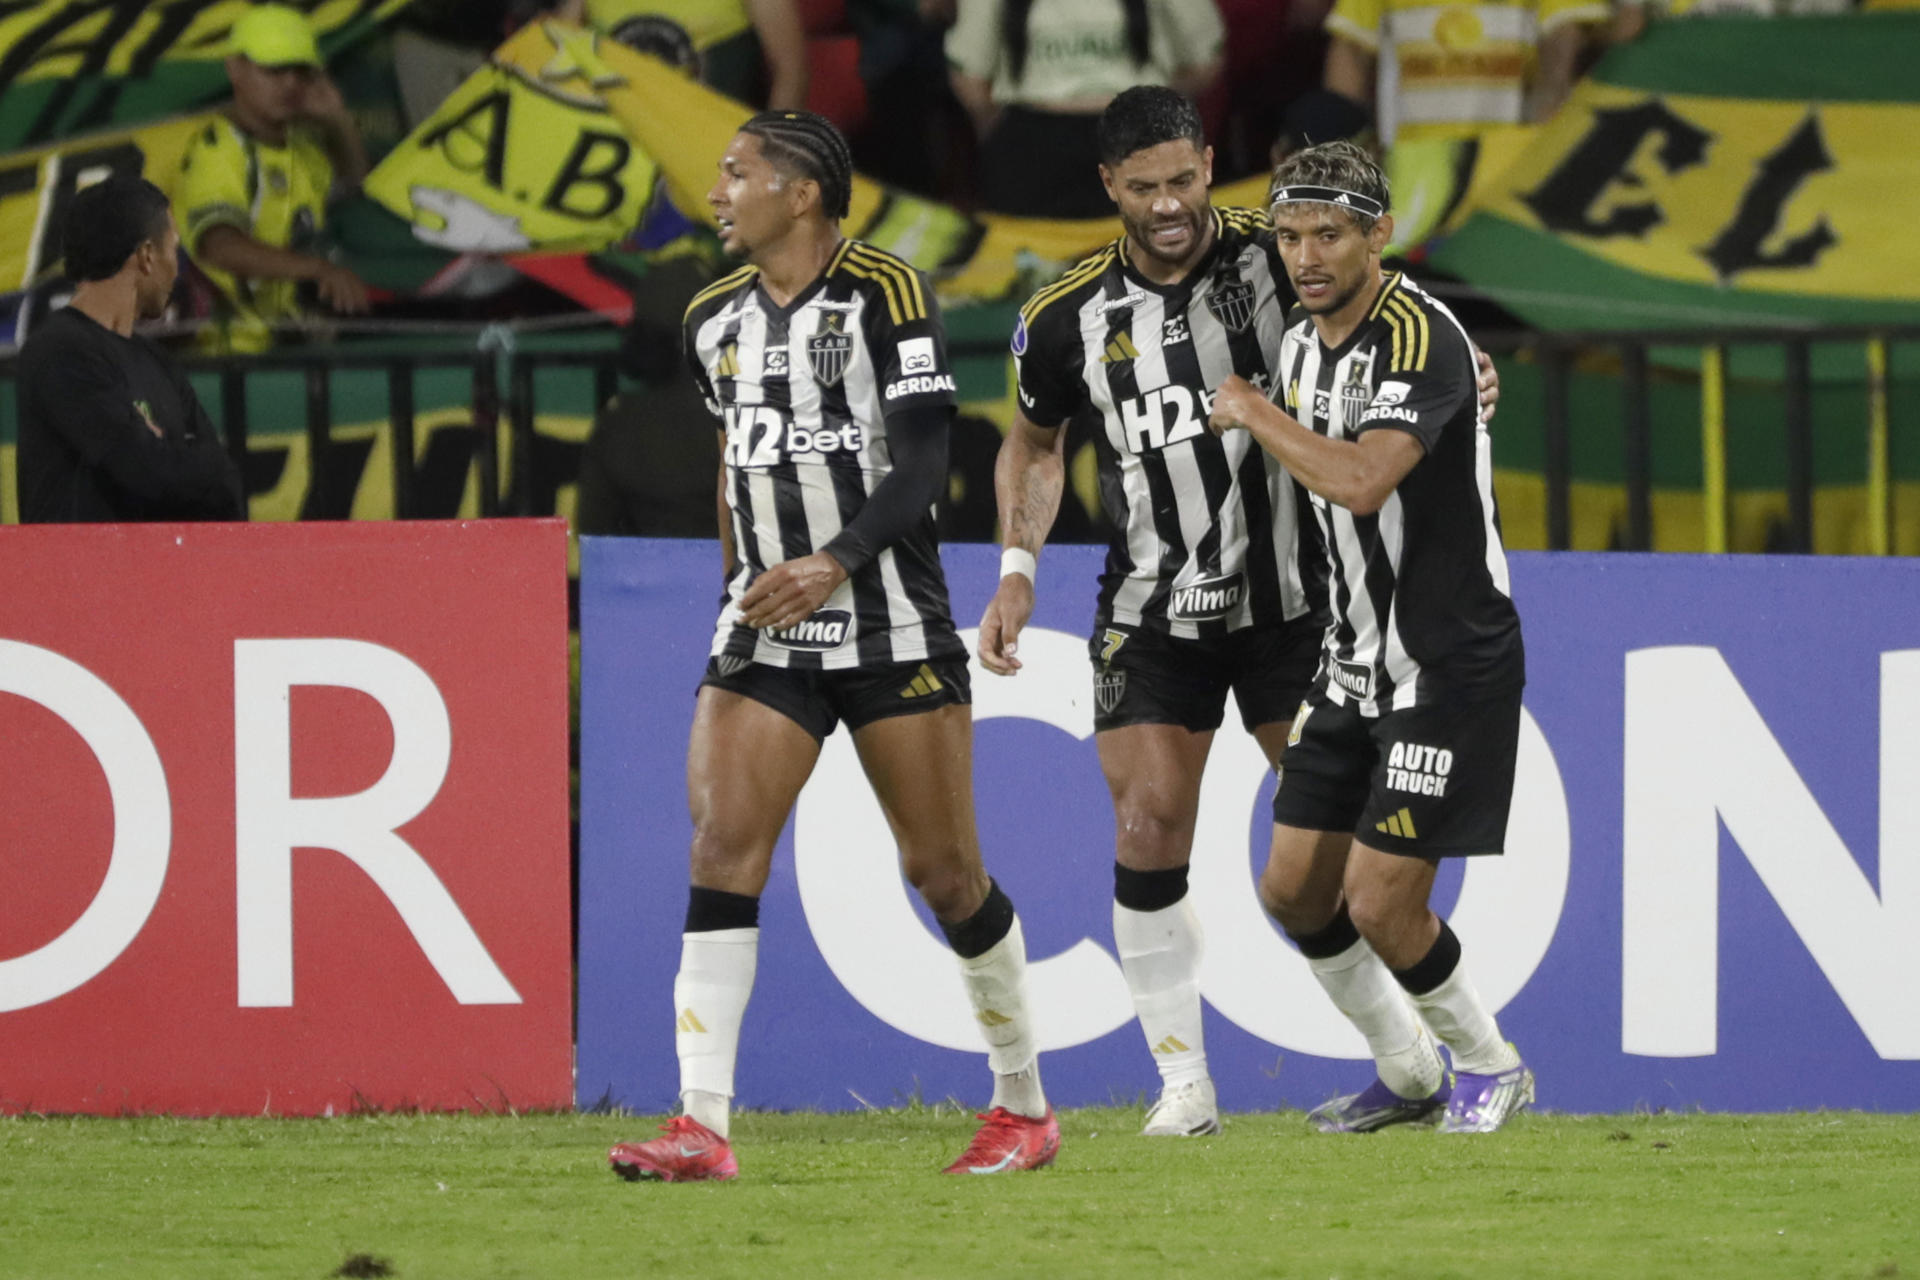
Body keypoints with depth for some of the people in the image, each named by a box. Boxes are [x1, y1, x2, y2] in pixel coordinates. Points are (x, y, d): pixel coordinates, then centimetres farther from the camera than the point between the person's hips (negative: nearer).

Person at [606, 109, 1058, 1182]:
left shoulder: (886, 296, -10)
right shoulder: (717, 320, 10)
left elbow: (924, 463, -16)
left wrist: (835, 564, -28)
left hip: (894, 628, -5)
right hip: (765, 631, 5)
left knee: (944, 871, 1)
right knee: (725, 842, -11)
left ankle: (1026, 1106, 20)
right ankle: (701, 1128, -16)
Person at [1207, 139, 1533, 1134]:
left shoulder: (1421, 336, -21)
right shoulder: (1301, 342, 7)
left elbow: (1362, 481, -35)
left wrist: (1252, 412, -22)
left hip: (1452, 665, -9)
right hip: (1357, 665, 9)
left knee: (1381, 903, -10)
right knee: (1294, 889, 8)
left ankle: (1490, 1065, 14)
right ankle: (1409, 1075, 26)